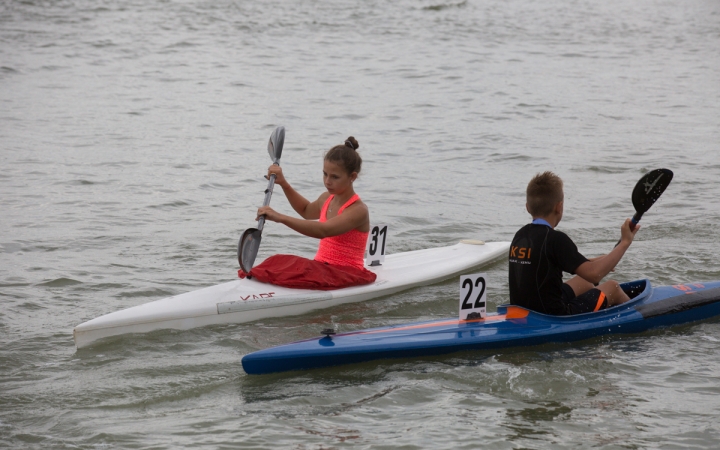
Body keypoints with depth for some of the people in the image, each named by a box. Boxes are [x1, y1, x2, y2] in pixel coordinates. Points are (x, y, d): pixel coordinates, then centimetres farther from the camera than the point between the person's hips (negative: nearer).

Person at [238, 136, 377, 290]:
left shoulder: (358, 210, -15)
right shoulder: (327, 199, 13)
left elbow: (323, 230, -32)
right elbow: (307, 211, 38)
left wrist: (280, 218, -39)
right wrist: (283, 184, 27)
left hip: (346, 275, -8)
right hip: (321, 268, 8)